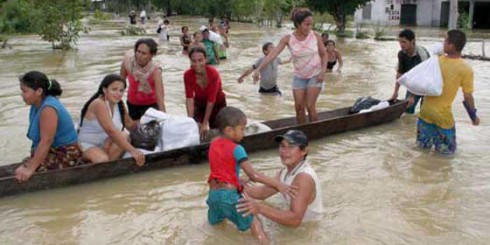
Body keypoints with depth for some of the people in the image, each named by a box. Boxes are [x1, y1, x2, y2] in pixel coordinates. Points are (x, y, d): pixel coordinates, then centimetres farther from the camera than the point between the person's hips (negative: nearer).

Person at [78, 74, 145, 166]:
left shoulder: (119, 104, 1)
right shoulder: (99, 104, -24)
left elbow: (129, 124, 10)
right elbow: (111, 131, -37)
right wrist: (132, 150, -44)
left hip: (106, 145, 8)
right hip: (87, 145, -7)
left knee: (123, 137, -23)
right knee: (103, 159, -37)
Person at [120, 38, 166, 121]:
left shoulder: (155, 70, -32)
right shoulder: (128, 60, -22)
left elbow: (160, 98, -36)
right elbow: (121, 81, -5)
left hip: (151, 105, -4)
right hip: (132, 104, 4)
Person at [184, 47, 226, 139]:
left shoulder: (213, 73, -32)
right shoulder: (187, 75, -22)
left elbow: (211, 101, -30)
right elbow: (189, 98, -23)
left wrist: (205, 123, -28)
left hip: (217, 104, -2)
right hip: (199, 103, 2)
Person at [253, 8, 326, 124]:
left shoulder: (315, 36, -12)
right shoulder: (288, 39, -13)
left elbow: (323, 54, 1)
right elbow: (272, 54, -20)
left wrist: (323, 71, -13)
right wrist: (258, 69, -30)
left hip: (315, 75, -1)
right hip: (299, 77, 1)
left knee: (310, 106, -9)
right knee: (299, 107, 1)